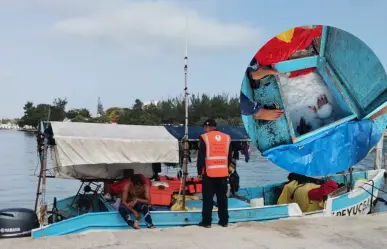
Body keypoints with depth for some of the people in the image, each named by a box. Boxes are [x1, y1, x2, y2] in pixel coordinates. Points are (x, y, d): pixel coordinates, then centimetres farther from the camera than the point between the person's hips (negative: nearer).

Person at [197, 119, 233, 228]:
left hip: (209, 173, -4)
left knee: (208, 198, 3)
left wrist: (199, 171, 1)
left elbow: (201, 157, -7)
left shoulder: (205, 137, -6)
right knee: (222, 197, 11)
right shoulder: (227, 137, 8)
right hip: (223, 173, 4)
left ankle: (206, 221, 5)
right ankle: (224, 221, 15)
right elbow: (229, 157, 12)